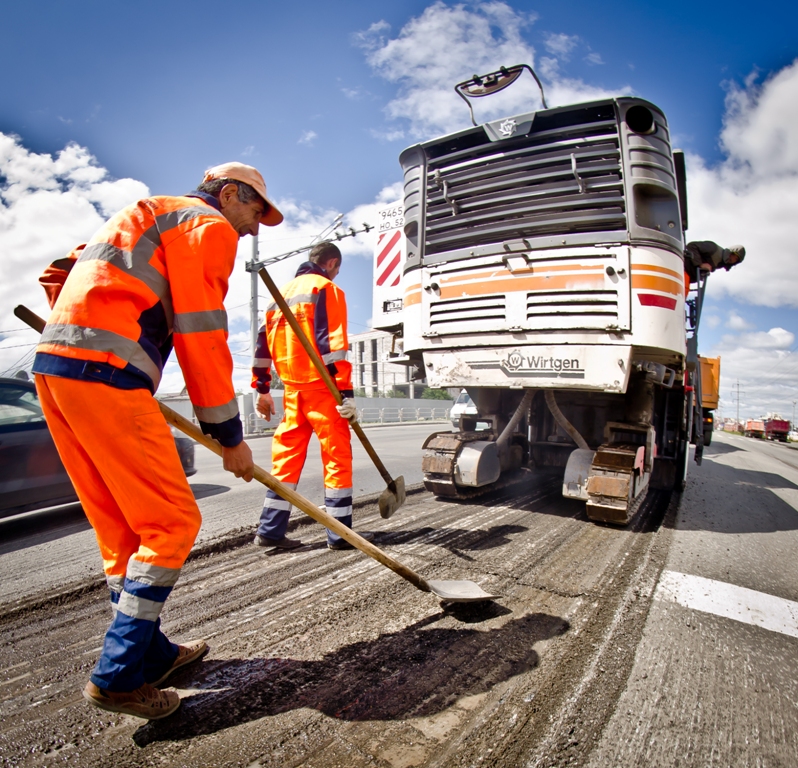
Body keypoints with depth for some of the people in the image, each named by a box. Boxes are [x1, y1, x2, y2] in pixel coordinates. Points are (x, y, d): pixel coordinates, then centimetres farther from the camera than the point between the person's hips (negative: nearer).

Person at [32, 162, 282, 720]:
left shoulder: (145, 219, 32)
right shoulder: (210, 225, 2)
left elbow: (58, 275, 30)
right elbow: (203, 338, -8)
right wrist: (229, 435, -4)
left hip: (54, 365, 10)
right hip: (104, 371, -10)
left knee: (123, 527, 13)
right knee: (172, 522, -4)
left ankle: (151, 653, 25)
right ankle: (118, 675, 3)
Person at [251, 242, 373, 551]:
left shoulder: (284, 293, 19)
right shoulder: (327, 289, -3)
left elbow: (265, 340, 16)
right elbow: (332, 342, -15)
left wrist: (262, 389, 19)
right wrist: (346, 391, -17)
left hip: (292, 388, 7)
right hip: (320, 386, -7)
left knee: (286, 454, 12)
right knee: (337, 455, 0)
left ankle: (270, 529, 14)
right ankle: (340, 533, 5)